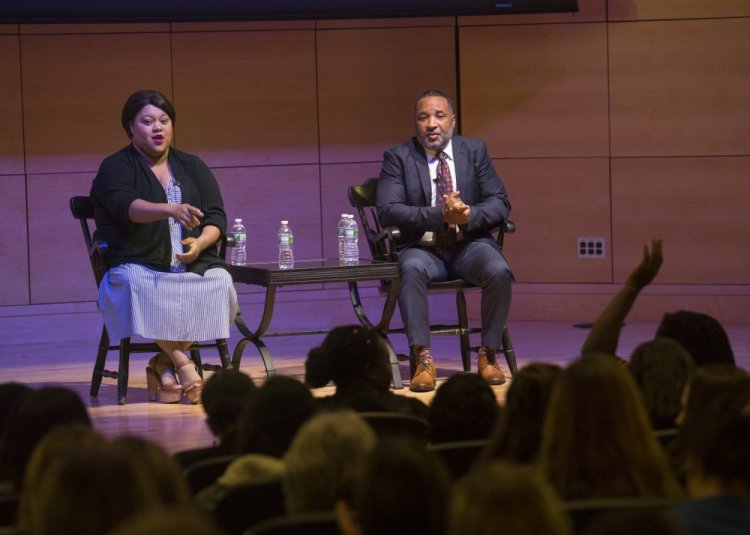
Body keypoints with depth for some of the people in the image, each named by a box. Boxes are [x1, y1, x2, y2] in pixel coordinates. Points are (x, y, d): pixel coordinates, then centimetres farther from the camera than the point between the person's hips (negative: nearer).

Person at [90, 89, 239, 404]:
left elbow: (216, 217, 10)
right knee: (141, 288, -38)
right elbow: (127, 207, -18)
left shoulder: (192, 167, 18)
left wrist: (201, 242, -14)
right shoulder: (115, 168, 4)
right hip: (138, 265, -4)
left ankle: (163, 364, -16)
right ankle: (181, 362, -25)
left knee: (220, 283, -29)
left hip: (194, 264, 4)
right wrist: (172, 210, -36)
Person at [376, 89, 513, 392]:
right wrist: (439, 215, -24)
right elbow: (387, 211, -10)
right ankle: (422, 359, -32)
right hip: (423, 248, -2)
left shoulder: (475, 151, 9)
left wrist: (469, 215, -19)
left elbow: (500, 202, 4)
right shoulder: (398, 157, 2)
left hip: (469, 245, 2)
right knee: (411, 269, -36)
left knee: (499, 271, -30)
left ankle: (488, 355, -15)